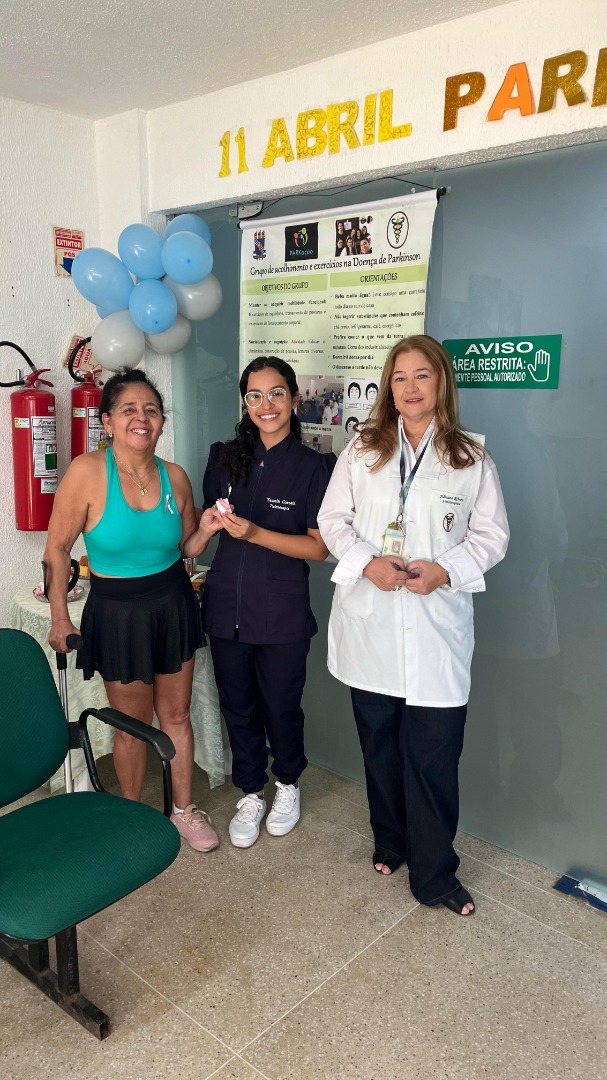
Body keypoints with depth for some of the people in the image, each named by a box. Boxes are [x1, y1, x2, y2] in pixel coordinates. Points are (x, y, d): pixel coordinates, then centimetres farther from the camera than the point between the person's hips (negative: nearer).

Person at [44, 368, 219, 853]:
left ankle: (184, 807, 38)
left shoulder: (175, 477, -6)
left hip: (173, 604, 3)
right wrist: (60, 618, -7)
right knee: (131, 724, 13)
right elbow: (57, 550, -10)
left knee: (176, 714, 17)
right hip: (117, 613, -3)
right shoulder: (87, 472, -18)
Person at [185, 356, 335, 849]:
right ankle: (251, 794, 37)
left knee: (281, 706, 13)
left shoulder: (313, 466, -8)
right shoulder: (226, 457, 3)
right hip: (227, 604, 4)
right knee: (237, 706, 15)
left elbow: (319, 546, -12)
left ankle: (288, 784, 41)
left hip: (282, 612, -3)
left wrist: (255, 533, -22)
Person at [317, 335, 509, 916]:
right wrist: (367, 562, -12)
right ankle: (389, 842, 38)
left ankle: (433, 874, 20)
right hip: (370, 621, 2)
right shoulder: (363, 449, 5)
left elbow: (492, 535, 2)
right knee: (379, 743, 16)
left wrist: (443, 571, -14)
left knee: (435, 754, 1)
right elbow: (333, 519, 5)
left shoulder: (471, 457, 1)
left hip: (436, 626, -2)